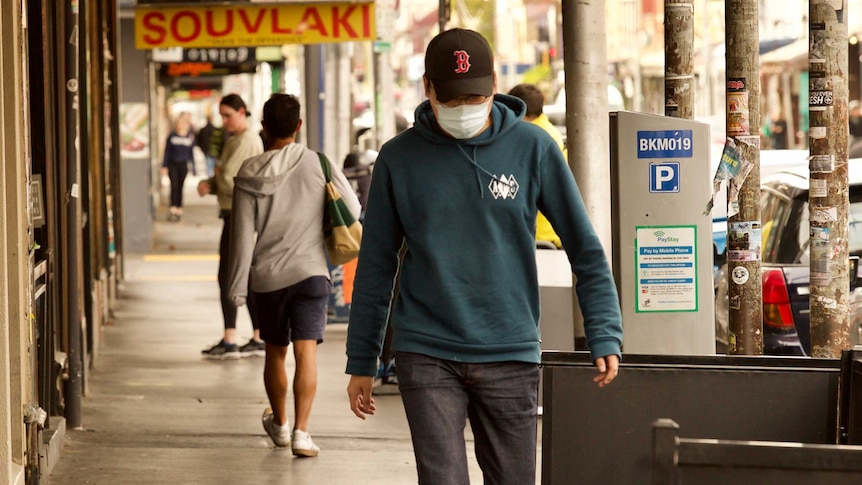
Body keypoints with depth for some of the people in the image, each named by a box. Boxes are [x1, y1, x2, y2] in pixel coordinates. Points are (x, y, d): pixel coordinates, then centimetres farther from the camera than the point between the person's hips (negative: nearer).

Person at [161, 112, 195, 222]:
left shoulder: (190, 136, 3)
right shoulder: (172, 136, 0)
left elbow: (191, 152, 9)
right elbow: (167, 151, 3)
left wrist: (193, 167, 9)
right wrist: (164, 166, 0)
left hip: (183, 165, 1)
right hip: (172, 164, -1)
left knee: (180, 187, 6)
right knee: (174, 186, -8)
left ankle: (179, 210, 13)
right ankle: (173, 210, -10)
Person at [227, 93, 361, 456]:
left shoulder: (250, 175, -4)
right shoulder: (318, 164, -5)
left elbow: (243, 235, -4)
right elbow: (353, 212, 1)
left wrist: (237, 287, 2)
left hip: (267, 277, 2)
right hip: (310, 272, -2)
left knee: (275, 351, 17)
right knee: (306, 351, -6)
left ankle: (279, 424, 35)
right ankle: (300, 432, -18)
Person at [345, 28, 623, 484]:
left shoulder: (532, 148, 0)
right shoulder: (399, 159, 2)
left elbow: (585, 248, 4)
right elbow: (375, 268, 8)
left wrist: (604, 335, -5)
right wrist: (361, 362, 8)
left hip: (511, 354, 1)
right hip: (426, 356, -1)